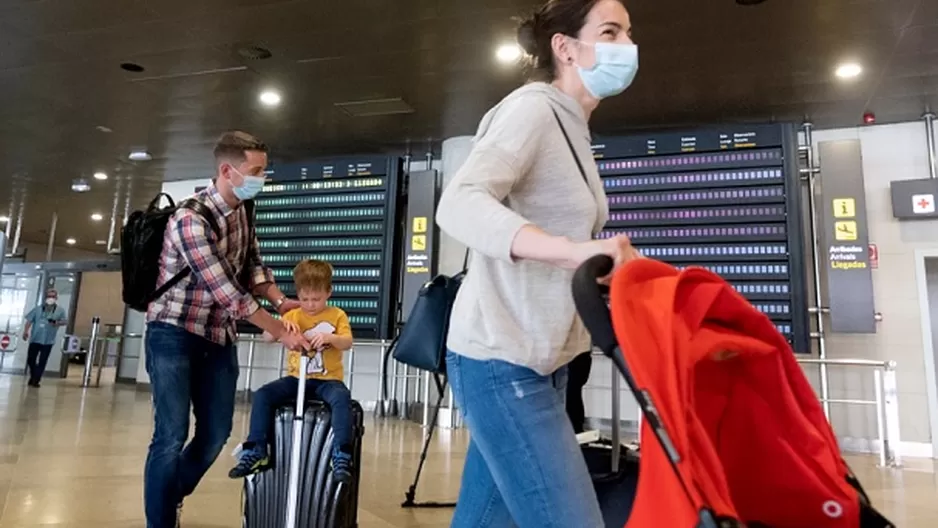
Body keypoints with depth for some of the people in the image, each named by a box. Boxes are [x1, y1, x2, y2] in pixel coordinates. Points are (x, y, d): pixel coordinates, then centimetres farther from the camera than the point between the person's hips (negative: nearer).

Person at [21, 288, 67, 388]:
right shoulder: (38, 309, 8)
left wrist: (57, 323, -18)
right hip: (35, 339, 2)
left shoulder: (60, 310, 5)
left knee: (42, 361, -2)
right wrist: (25, 331, -8)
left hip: (48, 341, -2)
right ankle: (33, 377, 30)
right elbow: (29, 320, 5)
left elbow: (64, 321, 4)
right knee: (30, 359, 8)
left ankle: (35, 381, 7)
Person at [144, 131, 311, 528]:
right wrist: (281, 333, -19)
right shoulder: (191, 219, -23)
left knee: (216, 434, 11)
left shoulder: (242, 209, 2)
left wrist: (279, 300, -5)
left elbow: (251, 265, 13)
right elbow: (227, 292, -25)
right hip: (174, 333, -7)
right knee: (171, 437, -8)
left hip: (220, 336, 7)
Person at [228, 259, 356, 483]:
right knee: (262, 395, -18)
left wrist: (330, 338, -33)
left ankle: (341, 456, -30)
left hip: (327, 380, -3)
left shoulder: (337, 315, 2)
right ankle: (255, 450, -7)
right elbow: (267, 337, -1)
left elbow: (347, 343, -11)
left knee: (342, 398, -34)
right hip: (296, 378, 4)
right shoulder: (293, 315, 9)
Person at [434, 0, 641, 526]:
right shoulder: (532, 108, -11)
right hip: (502, 358, -9)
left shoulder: (572, 127, 17)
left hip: (540, 358, 9)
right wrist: (576, 250, -39)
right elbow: (458, 205, -28)